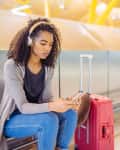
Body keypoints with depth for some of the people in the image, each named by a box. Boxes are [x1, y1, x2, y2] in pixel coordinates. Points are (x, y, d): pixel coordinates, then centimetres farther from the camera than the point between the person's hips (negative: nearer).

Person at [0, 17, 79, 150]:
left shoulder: (48, 67, -2)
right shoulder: (12, 66, -22)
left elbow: (47, 97, -3)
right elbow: (22, 106, -25)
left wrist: (61, 102, -26)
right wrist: (52, 106, -39)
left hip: (35, 113, 6)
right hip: (12, 121, -6)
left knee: (70, 113, -16)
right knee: (49, 120, -31)